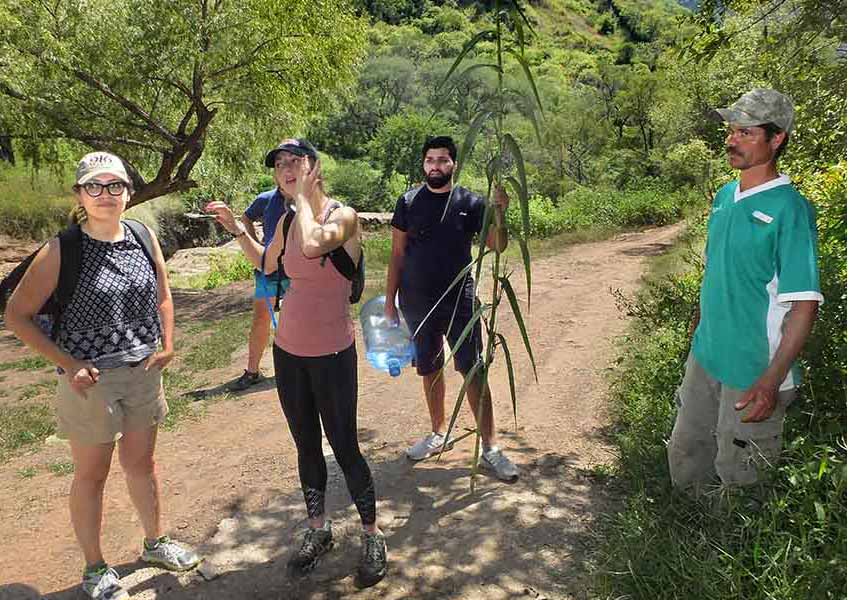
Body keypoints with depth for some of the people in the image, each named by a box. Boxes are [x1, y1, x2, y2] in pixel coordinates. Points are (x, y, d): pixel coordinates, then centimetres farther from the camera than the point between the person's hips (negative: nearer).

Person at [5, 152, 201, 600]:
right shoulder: (61, 251, -15)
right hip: (89, 379, -4)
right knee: (92, 474, 12)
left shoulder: (144, 238, -2)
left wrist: (167, 344, 1)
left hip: (143, 373, 4)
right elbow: (17, 315, -9)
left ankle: (154, 543, 41)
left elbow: (162, 296, 13)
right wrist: (68, 364, -15)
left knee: (141, 462, 20)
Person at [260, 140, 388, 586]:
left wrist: (303, 194, -17)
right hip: (289, 351, 6)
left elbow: (312, 245, -32)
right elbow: (270, 274, 9)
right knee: (306, 446, 16)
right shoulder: (286, 223, 6)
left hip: (332, 354, -5)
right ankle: (317, 529, 34)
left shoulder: (343, 216, -12)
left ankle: (372, 536, 22)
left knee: (344, 448, 2)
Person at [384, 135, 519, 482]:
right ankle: (438, 433, 33)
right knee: (430, 370, 14)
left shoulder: (469, 203, -2)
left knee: (473, 371, -3)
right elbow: (397, 254, 4)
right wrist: (390, 301, 1)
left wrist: (499, 214, -26)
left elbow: (497, 246, -7)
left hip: (460, 301, -2)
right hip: (416, 303, 2)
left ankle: (490, 449, 6)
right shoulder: (408, 203, 2)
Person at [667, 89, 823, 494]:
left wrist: (772, 381, -24)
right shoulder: (724, 196, 5)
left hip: (753, 372, -7)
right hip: (705, 357, 7)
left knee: (737, 477, 8)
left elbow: (805, 304, -19)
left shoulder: (789, 209, -17)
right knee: (685, 458, 20)